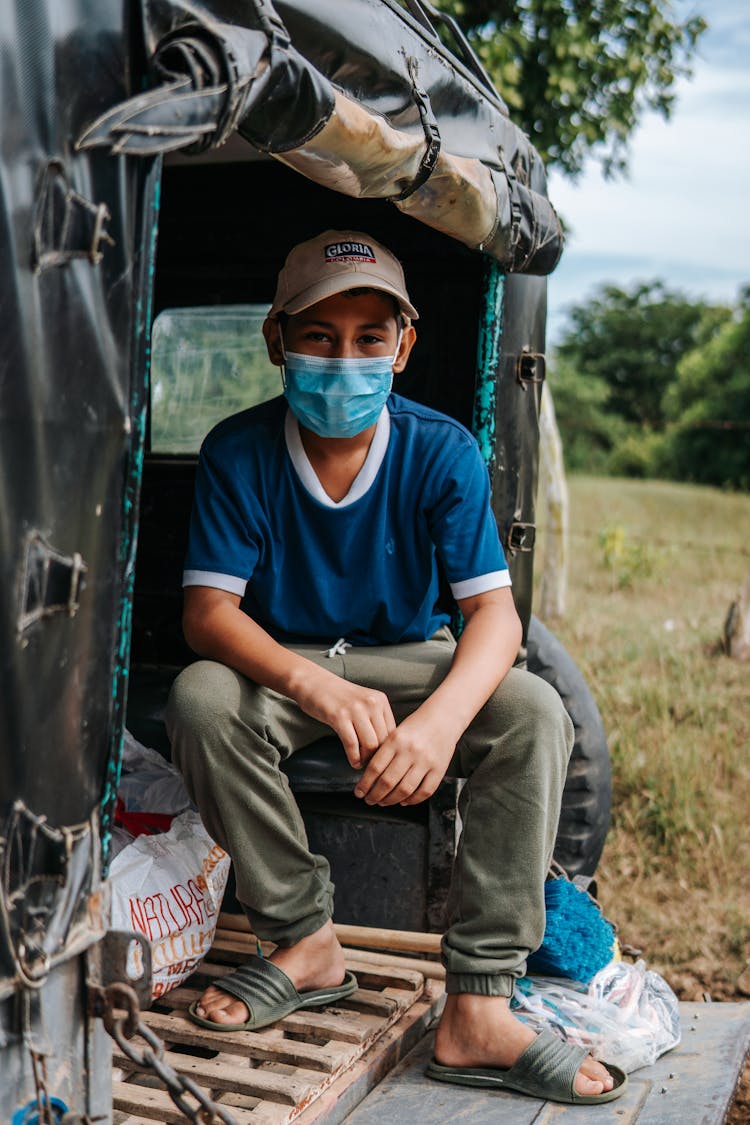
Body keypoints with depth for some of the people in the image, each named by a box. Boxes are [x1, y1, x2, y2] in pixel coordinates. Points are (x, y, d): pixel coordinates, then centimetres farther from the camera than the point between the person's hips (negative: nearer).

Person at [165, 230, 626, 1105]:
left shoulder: (441, 451, -14)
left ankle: (478, 1010, -24)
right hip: (284, 664, 0)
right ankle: (306, 942, -13)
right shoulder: (238, 452, -14)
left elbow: (493, 612, -21)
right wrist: (316, 686, -41)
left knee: (534, 714, -27)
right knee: (201, 700, -32)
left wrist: (443, 716, -44)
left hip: (409, 659, 1)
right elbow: (207, 611, -20)